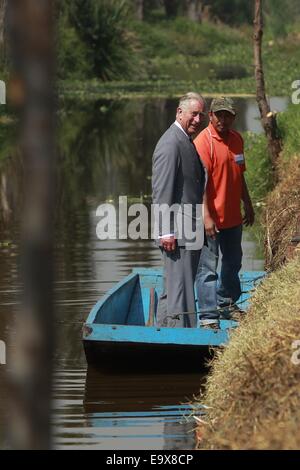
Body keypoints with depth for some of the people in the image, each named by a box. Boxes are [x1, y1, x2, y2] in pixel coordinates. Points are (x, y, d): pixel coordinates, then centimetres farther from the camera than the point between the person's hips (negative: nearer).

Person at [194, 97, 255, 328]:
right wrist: (206, 216, -27)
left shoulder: (237, 139, 7)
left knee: (233, 262, 20)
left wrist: (248, 205, 21)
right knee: (208, 267, -5)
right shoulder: (203, 142, -16)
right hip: (212, 218, -8)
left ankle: (227, 304, 36)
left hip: (233, 217, 8)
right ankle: (209, 316, -3)